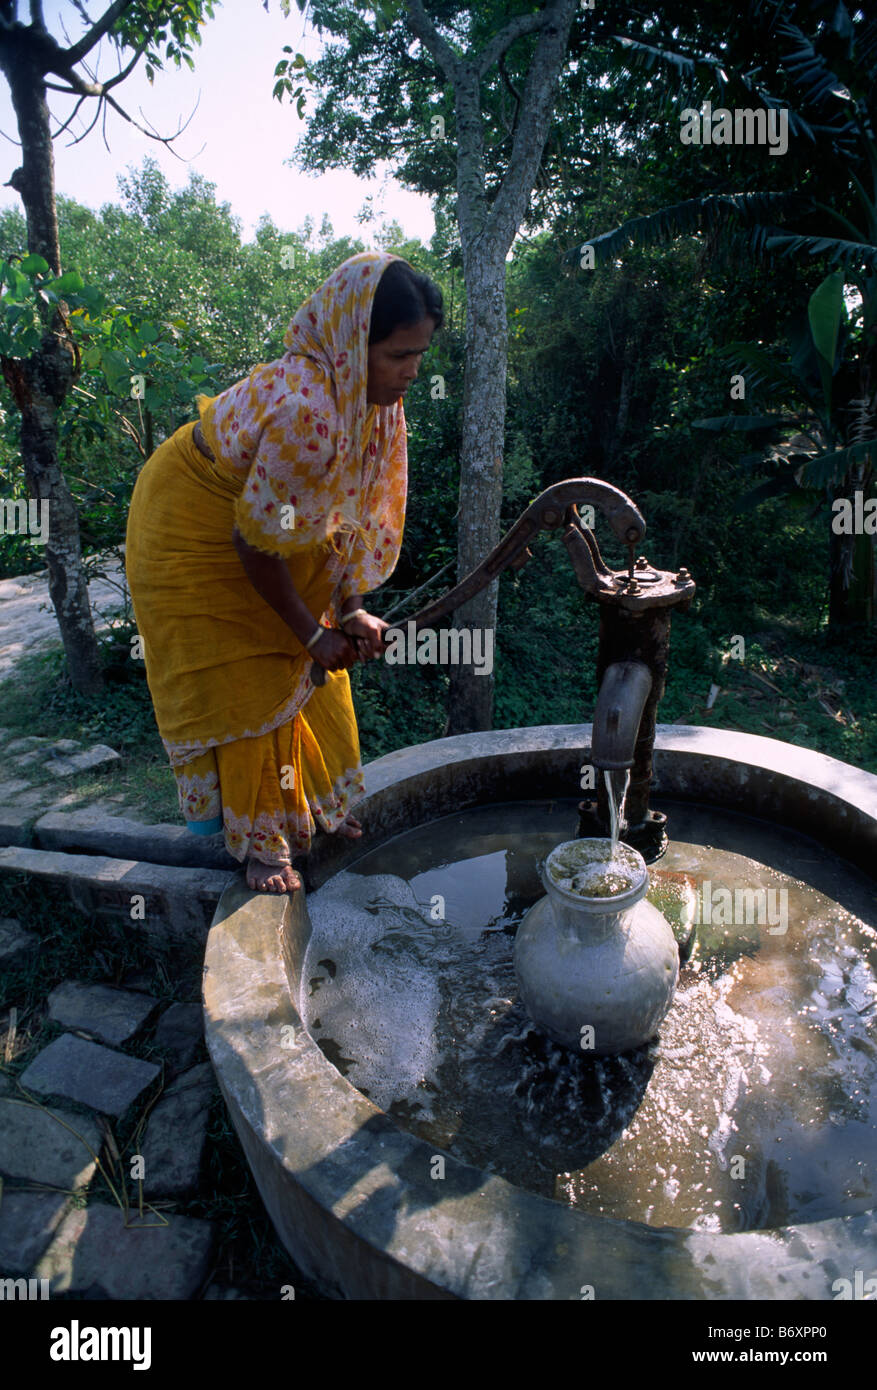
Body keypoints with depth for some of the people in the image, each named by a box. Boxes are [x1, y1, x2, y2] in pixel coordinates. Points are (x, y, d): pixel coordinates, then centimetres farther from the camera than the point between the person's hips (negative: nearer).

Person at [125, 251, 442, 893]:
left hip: (279, 525, 8)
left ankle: (313, 805, 33)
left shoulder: (373, 393, -12)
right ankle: (261, 839, 18)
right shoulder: (304, 410, -39)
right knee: (244, 684, -1)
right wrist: (313, 633, -19)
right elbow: (255, 541, -30)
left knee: (307, 669, 13)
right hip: (198, 535, -8)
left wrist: (349, 609, -10)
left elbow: (354, 506, -4)